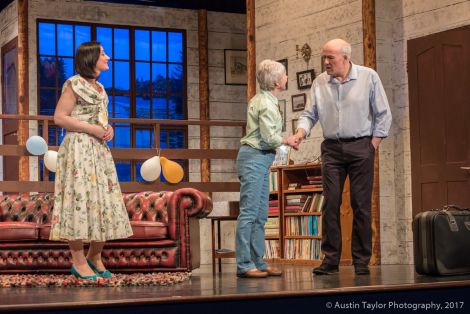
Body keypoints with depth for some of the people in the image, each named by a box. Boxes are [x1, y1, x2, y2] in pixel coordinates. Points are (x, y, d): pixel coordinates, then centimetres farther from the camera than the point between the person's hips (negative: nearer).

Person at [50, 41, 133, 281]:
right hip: (79, 149, -8)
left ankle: (95, 258, 16)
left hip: (100, 150, 8)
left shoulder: (99, 88, 19)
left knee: (106, 202, 5)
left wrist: (108, 129, 5)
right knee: (80, 199, -8)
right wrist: (92, 129, -15)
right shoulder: (74, 84, -6)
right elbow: (59, 117, -11)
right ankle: (78, 262, -3)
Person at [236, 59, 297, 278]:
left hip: (260, 160, 11)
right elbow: (269, 137, -20)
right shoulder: (267, 104, -14)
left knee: (260, 215, 10)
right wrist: (287, 141, -2)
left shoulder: (261, 100, 18)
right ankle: (244, 265, -11)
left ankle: (258, 262, 13)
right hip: (254, 158, -11)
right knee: (249, 212, -11)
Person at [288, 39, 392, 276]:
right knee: (330, 203, -2)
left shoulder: (368, 77, -2)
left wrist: (373, 144, -4)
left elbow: (383, 114, 1)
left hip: (360, 147, -2)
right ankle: (330, 259, 4)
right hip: (332, 148, 2)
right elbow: (310, 114, 8)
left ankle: (361, 261, 6)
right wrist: (301, 132, -12)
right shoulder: (320, 83, 5)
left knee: (361, 205, -1)